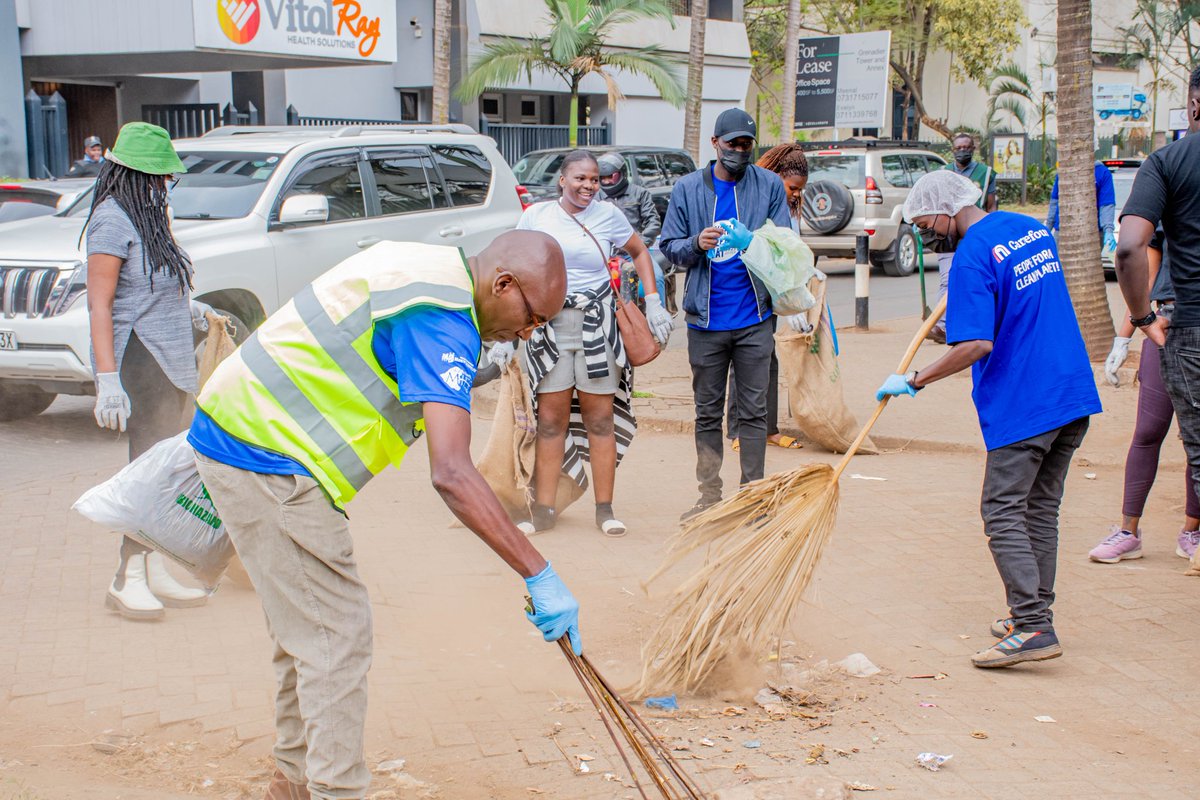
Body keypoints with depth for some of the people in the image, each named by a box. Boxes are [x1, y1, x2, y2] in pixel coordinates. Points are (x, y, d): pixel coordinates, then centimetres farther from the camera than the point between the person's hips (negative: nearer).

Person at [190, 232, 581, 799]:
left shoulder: (422, 265, 11)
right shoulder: (441, 319, -21)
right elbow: (451, 474, -31)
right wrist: (539, 576, -29)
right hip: (268, 459, -10)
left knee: (308, 629, 18)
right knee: (337, 638, -7)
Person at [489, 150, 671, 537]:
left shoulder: (608, 215, 2)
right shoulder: (536, 216, 1)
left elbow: (640, 252, 17)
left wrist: (653, 303, 6)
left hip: (597, 325, 0)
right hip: (549, 326, 0)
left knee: (601, 418, 3)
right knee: (551, 419, 2)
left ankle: (604, 509, 10)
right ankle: (543, 509, 9)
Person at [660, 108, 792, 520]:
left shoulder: (769, 185, 4)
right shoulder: (687, 188, 5)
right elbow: (669, 247, 6)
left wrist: (754, 244, -19)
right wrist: (696, 244, -15)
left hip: (755, 319, -1)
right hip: (706, 319, 1)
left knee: (753, 411, 3)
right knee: (708, 413, 8)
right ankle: (710, 497, 16)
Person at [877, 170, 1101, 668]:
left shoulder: (972, 258, -15)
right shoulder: (1032, 228, 12)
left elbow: (977, 345, -22)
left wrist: (913, 382, -15)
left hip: (1022, 406, -9)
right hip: (1075, 394, 9)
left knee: (1003, 514, -4)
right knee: (1041, 510, 15)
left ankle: (1033, 628, -9)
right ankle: (1033, 613, 22)